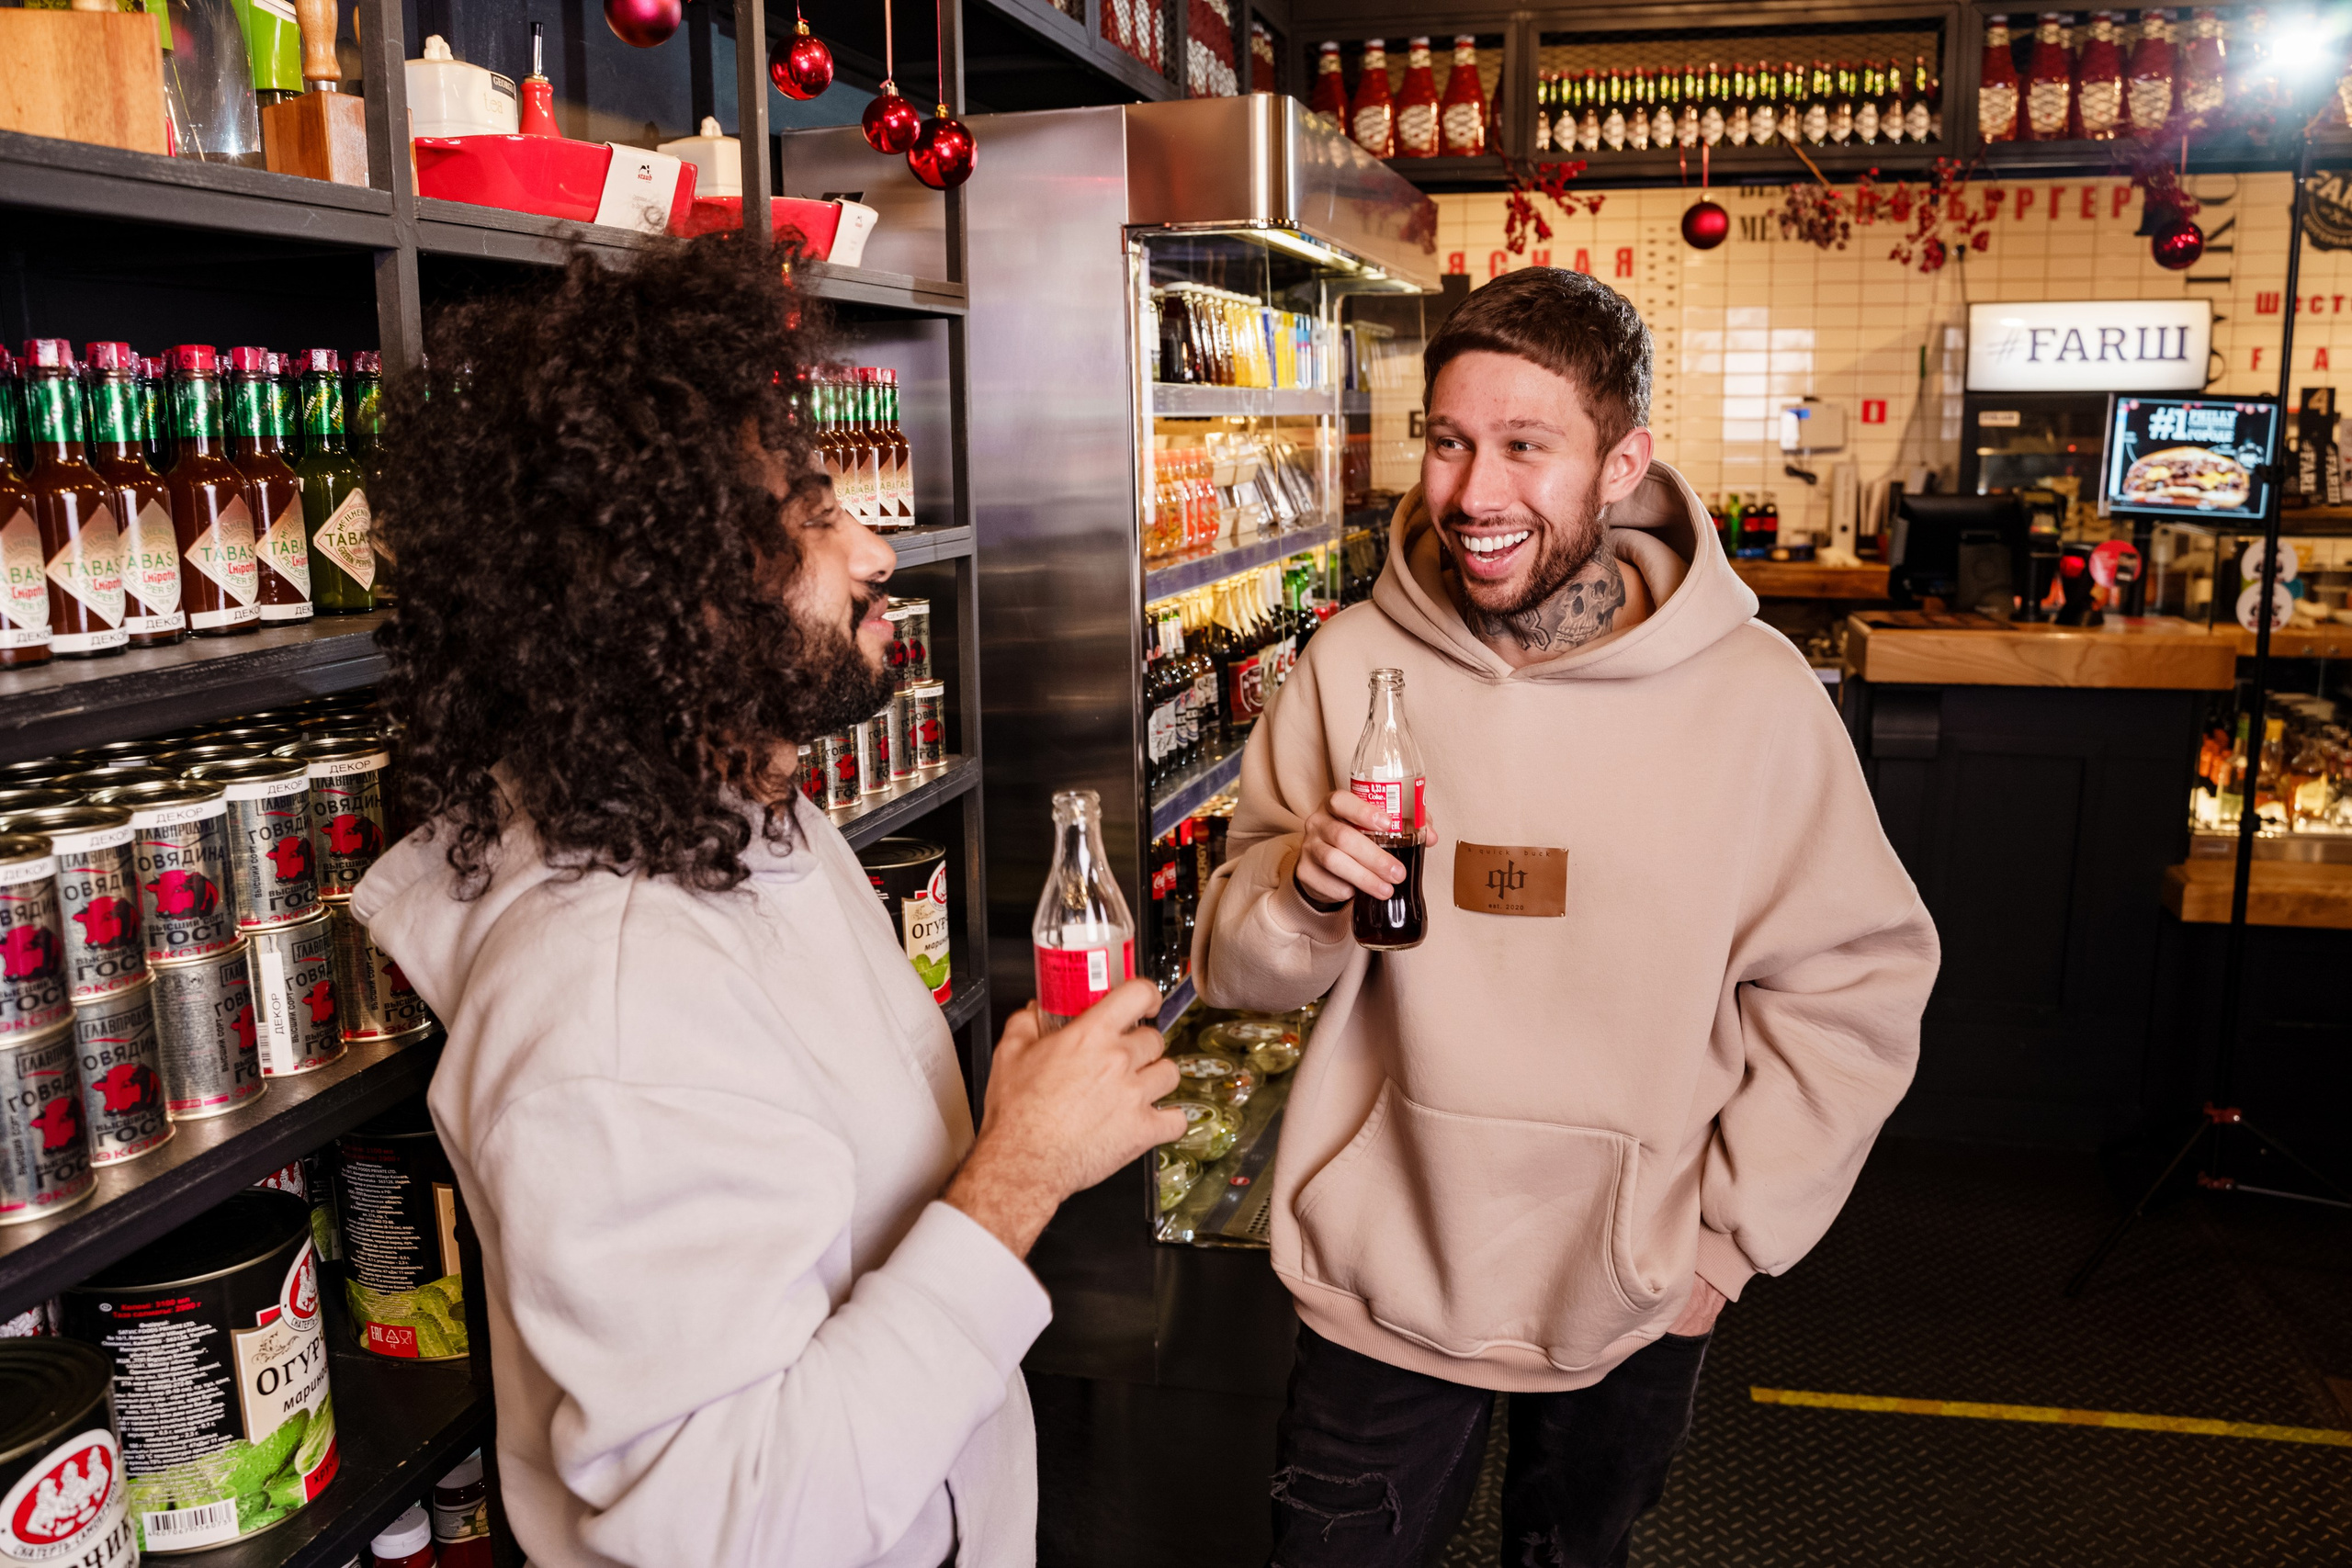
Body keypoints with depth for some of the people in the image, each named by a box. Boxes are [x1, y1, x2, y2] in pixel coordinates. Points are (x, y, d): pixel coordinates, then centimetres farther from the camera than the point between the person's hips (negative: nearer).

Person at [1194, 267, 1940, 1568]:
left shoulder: (1756, 695, -14)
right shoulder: (1354, 665, -10)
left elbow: (1852, 988, -4)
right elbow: (1236, 969, -4)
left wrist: (1731, 1233, -4)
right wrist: (1306, 887, -26)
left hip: (1631, 1303, 1)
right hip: (1381, 1279, 0)